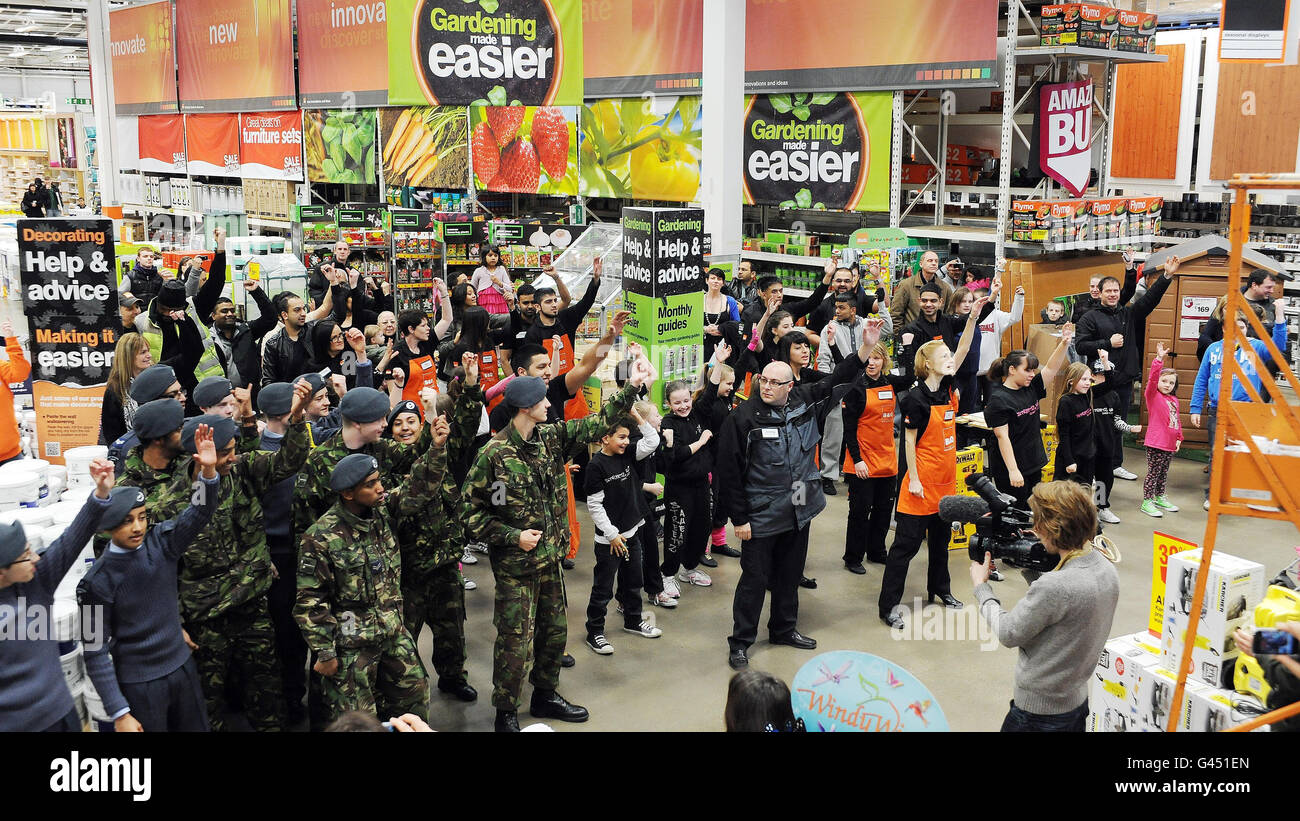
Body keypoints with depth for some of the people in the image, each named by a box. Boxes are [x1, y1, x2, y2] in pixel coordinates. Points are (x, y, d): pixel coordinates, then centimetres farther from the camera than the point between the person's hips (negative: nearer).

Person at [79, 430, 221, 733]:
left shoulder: (160, 542, -5)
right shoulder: (97, 582, -15)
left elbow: (200, 510, -15)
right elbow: (96, 653, -12)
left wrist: (208, 470, -36)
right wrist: (120, 713, -15)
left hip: (182, 666, 4)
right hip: (138, 684, -4)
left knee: (197, 727, 15)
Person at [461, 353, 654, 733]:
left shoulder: (551, 438, 0)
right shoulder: (493, 454, -18)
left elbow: (597, 424, 6)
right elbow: (470, 511, -13)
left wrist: (631, 388, -1)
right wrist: (513, 537, -18)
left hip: (550, 556, 7)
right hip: (515, 563, -7)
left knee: (554, 630, 19)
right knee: (517, 643, 0)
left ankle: (545, 696, 39)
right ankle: (505, 714, 19)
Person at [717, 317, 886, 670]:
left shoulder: (805, 401, 0)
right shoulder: (743, 418, -14)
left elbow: (836, 380, 10)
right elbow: (729, 472, -13)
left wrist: (866, 348, -1)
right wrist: (739, 519, -13)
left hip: (799, 512, 6)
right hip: (760, 517, -5)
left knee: (790, 574, 19)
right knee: (755, 579, 2)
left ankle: (784, 628, 38)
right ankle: (740, 642, 15)